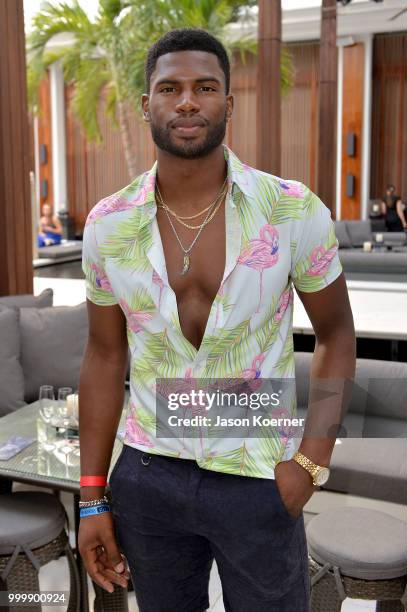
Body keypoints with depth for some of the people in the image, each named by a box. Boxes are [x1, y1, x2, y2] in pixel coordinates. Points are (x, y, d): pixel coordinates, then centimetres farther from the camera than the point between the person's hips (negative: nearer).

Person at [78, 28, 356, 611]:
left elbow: (336, 334, 0)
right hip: (147, 476, 2)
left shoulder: (295, 211, -13)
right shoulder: (109, 224, -6)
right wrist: (93, 499, 3)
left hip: (258, 479, -1)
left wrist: (311, 460, -10)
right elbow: (104, 357, 2)